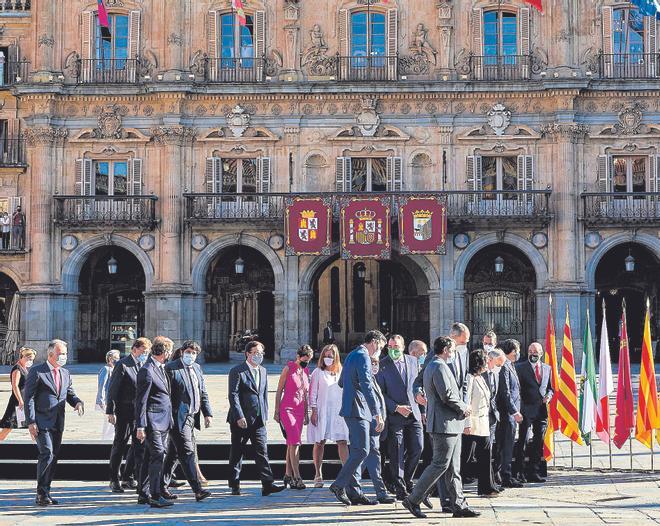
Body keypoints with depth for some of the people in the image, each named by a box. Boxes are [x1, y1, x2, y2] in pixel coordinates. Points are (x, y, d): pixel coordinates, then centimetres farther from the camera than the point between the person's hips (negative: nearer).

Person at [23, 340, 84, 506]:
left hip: (58, 423, 7)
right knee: (47, 454, -16)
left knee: (53, 457, 7)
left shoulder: (65, 373, 14)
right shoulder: (37, 372, -6)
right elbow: (28, 398, -8)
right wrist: (31, 422, -15)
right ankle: (41, 494, -10)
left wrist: (78, 402, -4)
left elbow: (70, 394, 20)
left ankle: (45, 493, 15)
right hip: (42, 422, -7)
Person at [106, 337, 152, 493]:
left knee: (139, 445, 7)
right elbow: (112, 390, -10)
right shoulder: (122, 365, -8)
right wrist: (110, 412, -14)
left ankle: (128, 478, 18)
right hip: (125, 412, -6)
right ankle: (114, 480, 11)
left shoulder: (144, 366, 12)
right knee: (119, 445, 3)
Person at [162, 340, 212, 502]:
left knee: (173, 452, 15)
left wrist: (208, 413, 10)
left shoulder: (197, 368, 15)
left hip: (191, 416, 8)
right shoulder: (170, 368, -10)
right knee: (187, 452, -10)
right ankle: (197, 490, -13)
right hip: (178, 417, -8)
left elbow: (203, 393, 18)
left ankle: (162, 486, 24)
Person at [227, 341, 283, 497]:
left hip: (259, 420, 5)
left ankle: (267, 484, -7)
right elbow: (233, 396, -12)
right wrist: (239, 417, -18)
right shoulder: (237, 371, -7)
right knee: (237, 453, 5)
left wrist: (265, 414, 12)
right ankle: (235, 485, 15)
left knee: (262, 452, -2)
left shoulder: (263, 371, 14)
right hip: (241, 420, -5)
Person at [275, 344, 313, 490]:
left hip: (300, 410, 6)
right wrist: (277, 411, -7)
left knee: (291, 443, 8)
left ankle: (288, 475, 13)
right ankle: (296, 477, -17)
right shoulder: (288, 368, -5)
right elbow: (279, 391, -3)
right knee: (295, 441, -14)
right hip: (287, 408, -6)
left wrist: (306, 413, 18)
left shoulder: (306, 371, 12)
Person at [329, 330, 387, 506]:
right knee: (362, 450, -10)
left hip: (351, 409, 10)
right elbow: (367, 387, -22)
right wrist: (378, 414, -24)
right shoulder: (363, 357, -13)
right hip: (358, 410, -10)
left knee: (356, 450, 10)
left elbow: (341, 382, 29)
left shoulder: (352, 355, 19)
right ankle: (339, 484, -7)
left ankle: (354, 491, 11)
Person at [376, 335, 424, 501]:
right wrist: (396, 407, -14)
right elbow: (380, 392, -7)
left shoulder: (413, 361, 7)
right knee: (397, 454, -1)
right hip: (394, 414, -4)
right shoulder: (382, 365, -6)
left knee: (417, 448, 1)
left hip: (413, 413, 4)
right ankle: (400, 488, 9)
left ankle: (407, 480, 22)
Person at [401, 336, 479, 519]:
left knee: (453, 468, 10)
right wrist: (463, 408, -8)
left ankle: (459, 505, 12)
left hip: (450, 424, 11)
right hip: (445, 423, -11)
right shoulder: (439, 367, -15)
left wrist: (462, 407, 16)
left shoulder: (430, 366, 18)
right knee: (440, 464, -7)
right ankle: (413, 500, -2)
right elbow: (447, 395, -22)